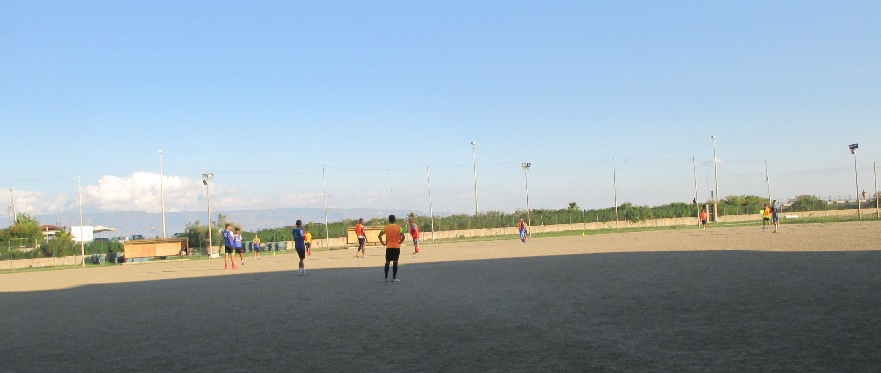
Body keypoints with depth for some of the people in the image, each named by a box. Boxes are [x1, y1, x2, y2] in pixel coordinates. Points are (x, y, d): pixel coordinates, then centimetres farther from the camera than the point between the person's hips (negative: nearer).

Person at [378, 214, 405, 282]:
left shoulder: (385, 227, 2)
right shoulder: (398, 227, -3)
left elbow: (380, 236, -4)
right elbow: (403, 237, -13)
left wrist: (383, 243, 6)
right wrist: (400, 242, 1)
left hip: (388, 247, 1)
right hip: (396, 247, -1)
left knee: (387, 262, 10)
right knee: (395, 262, 3)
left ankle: (386, 278, 9)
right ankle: (394, 278, 2)